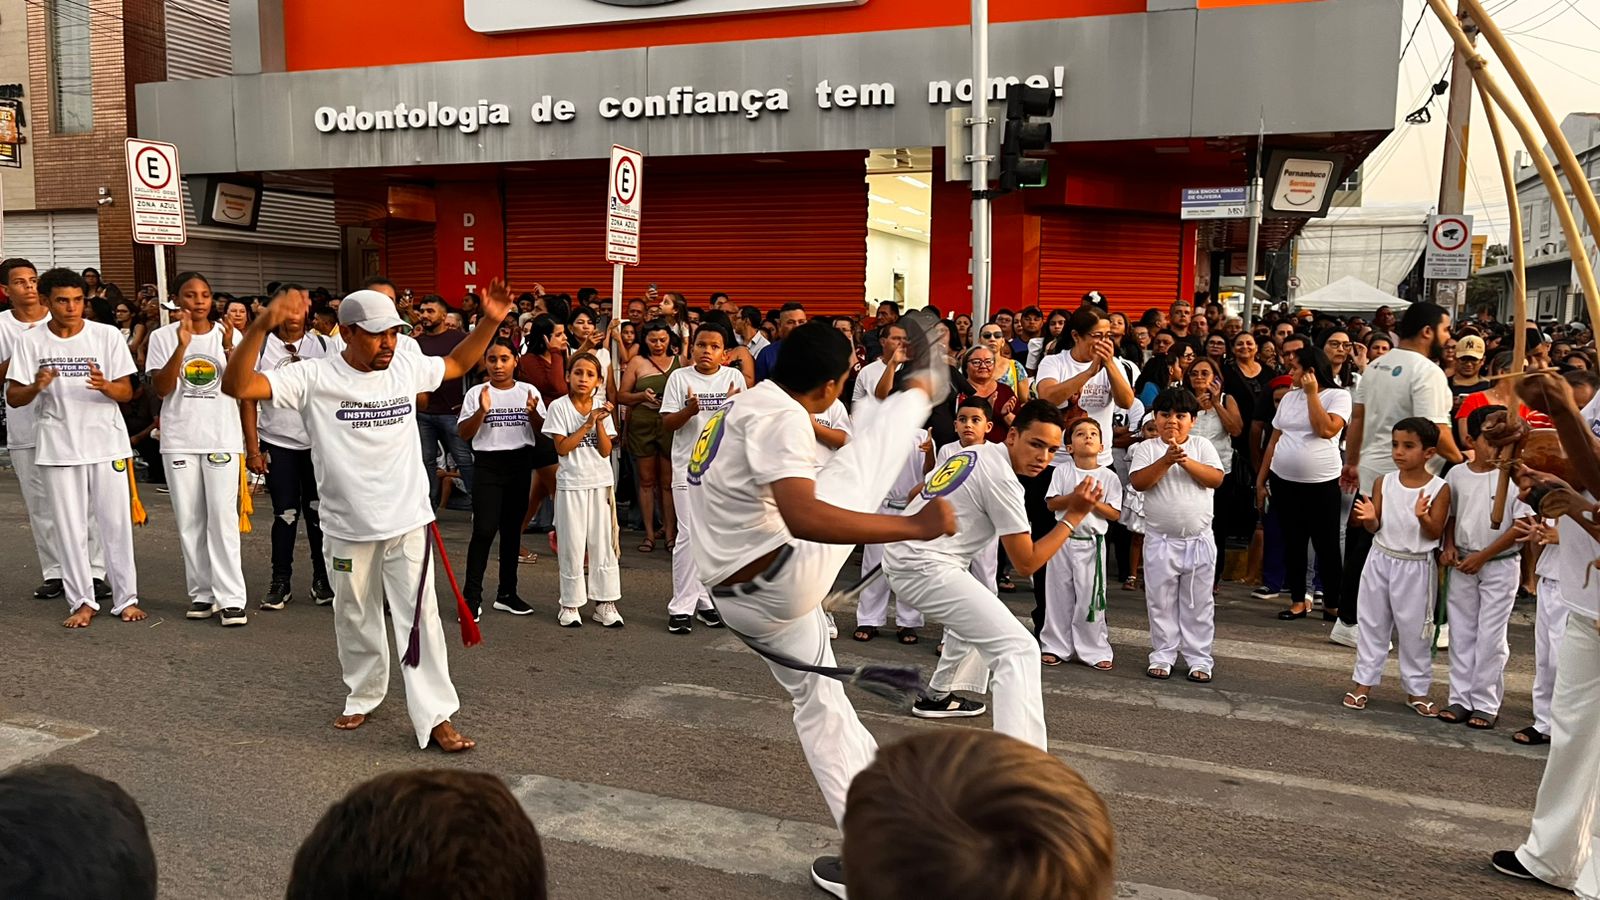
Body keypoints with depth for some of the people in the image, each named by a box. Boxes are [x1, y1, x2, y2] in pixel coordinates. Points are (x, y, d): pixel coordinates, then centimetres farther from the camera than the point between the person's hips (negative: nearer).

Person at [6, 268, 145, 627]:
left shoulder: (107, 335, -2)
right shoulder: (30, 341, 0)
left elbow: (127, 392, -1)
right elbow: (13, 398, 0)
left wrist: (105, 386, -24)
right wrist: (36, 387, -22)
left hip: (107, 443, 0)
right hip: (58, 447, 1)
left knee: (116, 523, 3)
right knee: (69, 527, 5)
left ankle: (126, 598, 12)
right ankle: (83, 601, 15)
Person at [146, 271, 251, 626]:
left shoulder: (228, 334, 2)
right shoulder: (163, 337, 2)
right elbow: (161, 389, -8)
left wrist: (229, 350, -20)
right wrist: (182, 345, -18)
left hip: (223, 439, -1)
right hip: (179, 440, 1)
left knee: (223, 517, -6)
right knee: (189, 520, 5)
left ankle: (231, 598, -6)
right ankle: (202, 593, 14)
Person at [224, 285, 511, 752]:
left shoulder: (407, 367, -2)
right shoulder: (314, 377, -13)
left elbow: (457, 364, 17)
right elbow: (237, 386, -22)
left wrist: (490, 322, 3)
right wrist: (263, 324, -36)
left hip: (408, 521, 1)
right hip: (347, 528, -1)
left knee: (419, 618, 1)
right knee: (355, 619, 17)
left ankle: (435, 715, 7)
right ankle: (363, 696, 38)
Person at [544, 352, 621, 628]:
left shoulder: (602, 407, 4)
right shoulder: (559, 407, -4)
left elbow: (606, 450, -1)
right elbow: (562, 448, -11)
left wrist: (599, 423, -14)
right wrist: (587, 423, -15)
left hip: (601, 482, 3)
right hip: (571, 483, -3)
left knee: (602, 542, 5)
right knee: (572, 545, 2)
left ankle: (605, 603, 12)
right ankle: (571, 604, 12)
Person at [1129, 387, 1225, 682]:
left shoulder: (1202, 446, 1)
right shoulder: (1147, 448, -2)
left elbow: (1216, 478, -12)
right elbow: (1138, 482, -16)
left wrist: (1186, 461, -23)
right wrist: (1166, 461, -24)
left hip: (1199, 539, 1)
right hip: (1160, 540, 0)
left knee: (1198, 603, 8)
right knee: (1161, 602, 8)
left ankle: (1199, 658, 17)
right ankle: (1162, 655, 19)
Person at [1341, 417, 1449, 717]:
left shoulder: (1439, 489, -10)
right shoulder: (1384, 483, -3)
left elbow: (1435, 533, -11)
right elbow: (1375, 527, -1)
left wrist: (1423, 516, -31)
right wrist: (1369, 518, -23)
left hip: (1415, 567, -2)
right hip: (1381, 560, 3)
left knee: (1414, 630, 8)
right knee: (1373, 624, 11)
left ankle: (1416, 689, 21)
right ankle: (1364, 682, 21)